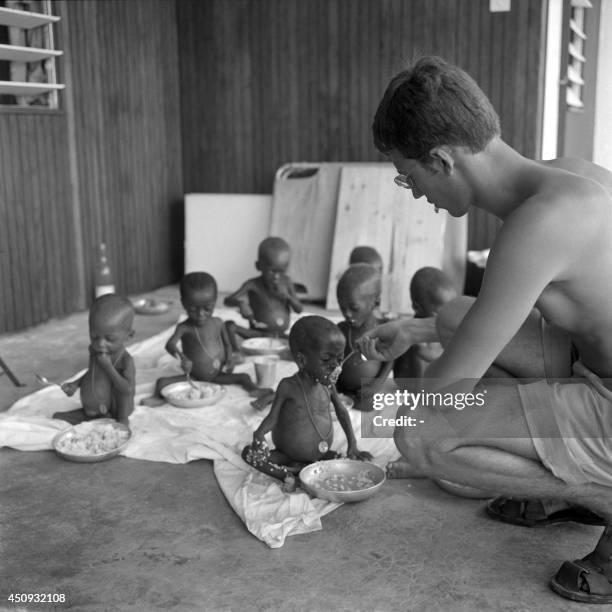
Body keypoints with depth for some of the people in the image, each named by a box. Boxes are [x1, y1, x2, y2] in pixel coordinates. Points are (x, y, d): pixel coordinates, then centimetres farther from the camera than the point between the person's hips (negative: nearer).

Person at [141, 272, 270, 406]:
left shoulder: (217, 323, -2)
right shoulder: (184, 328, -12)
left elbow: (226, 343, 13)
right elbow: (170, 344, -30)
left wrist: (230, 359, -8)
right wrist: (182, 357, -51)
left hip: (218, 376, 2)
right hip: (193, 377, -2)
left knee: (244, 377, -14)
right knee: (162, 381, -20)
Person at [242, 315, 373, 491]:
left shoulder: (328, 384, -6)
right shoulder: (288, 386, -18)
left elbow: (341, 411, 8)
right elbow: (272, 417, -11)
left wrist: (352, 445, 6)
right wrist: (260, 434, -31)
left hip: (321, 453, 4)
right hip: (288, 452, -4)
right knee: (249, 452, -18)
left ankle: (299, 466, -15)